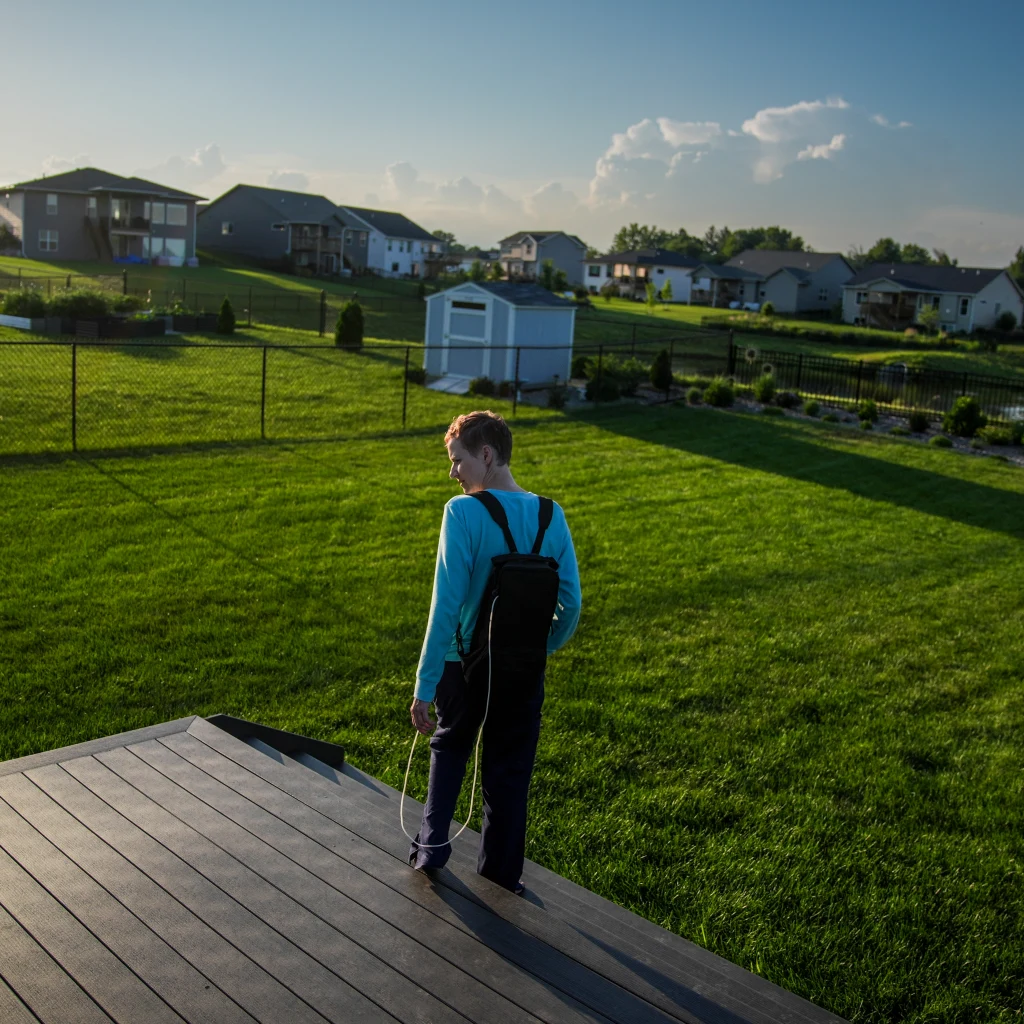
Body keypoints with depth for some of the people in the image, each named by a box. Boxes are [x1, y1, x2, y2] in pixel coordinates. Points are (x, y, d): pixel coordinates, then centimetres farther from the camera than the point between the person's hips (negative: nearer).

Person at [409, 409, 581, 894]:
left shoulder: (463, 512, -19)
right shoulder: (551, 515, -6)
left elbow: (447, 605, -22)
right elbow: (571, 604, -4)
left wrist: (424, 686, -17)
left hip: (464, 665, -3)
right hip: (525, 671, 3)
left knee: (449, 748, 26)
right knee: (509, 773, 18)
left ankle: (432, 846, 26)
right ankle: (501, 878, 29)